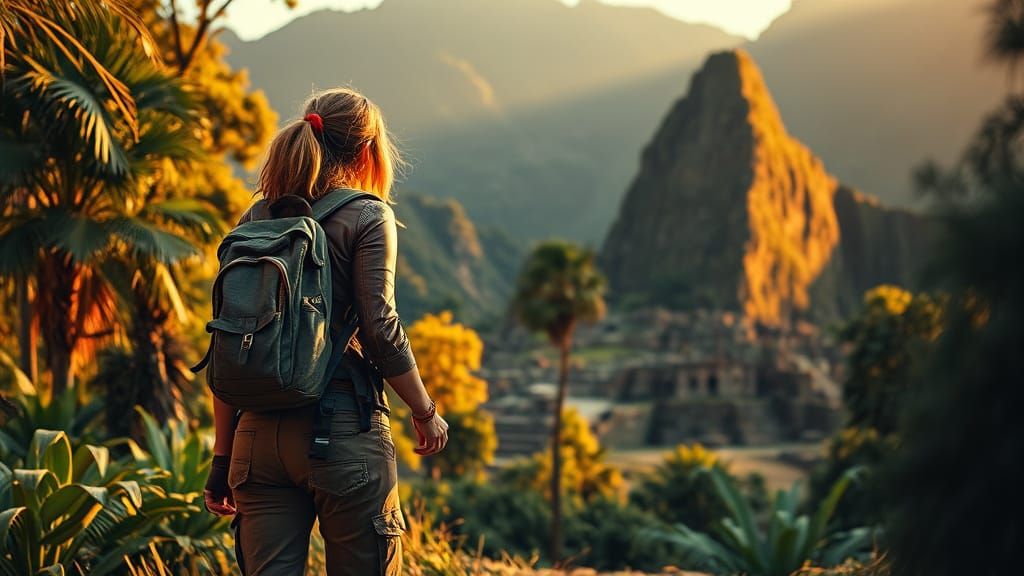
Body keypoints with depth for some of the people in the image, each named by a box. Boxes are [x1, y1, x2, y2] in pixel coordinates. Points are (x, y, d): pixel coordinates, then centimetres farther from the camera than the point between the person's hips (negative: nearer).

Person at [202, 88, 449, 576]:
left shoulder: (255, 219, 11)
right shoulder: (368, 216, -2)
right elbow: (379, 328, -11)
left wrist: (222, 457, 14)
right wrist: (425, 411, 3)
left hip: (260, 433, 5)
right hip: (342, 431, -5)